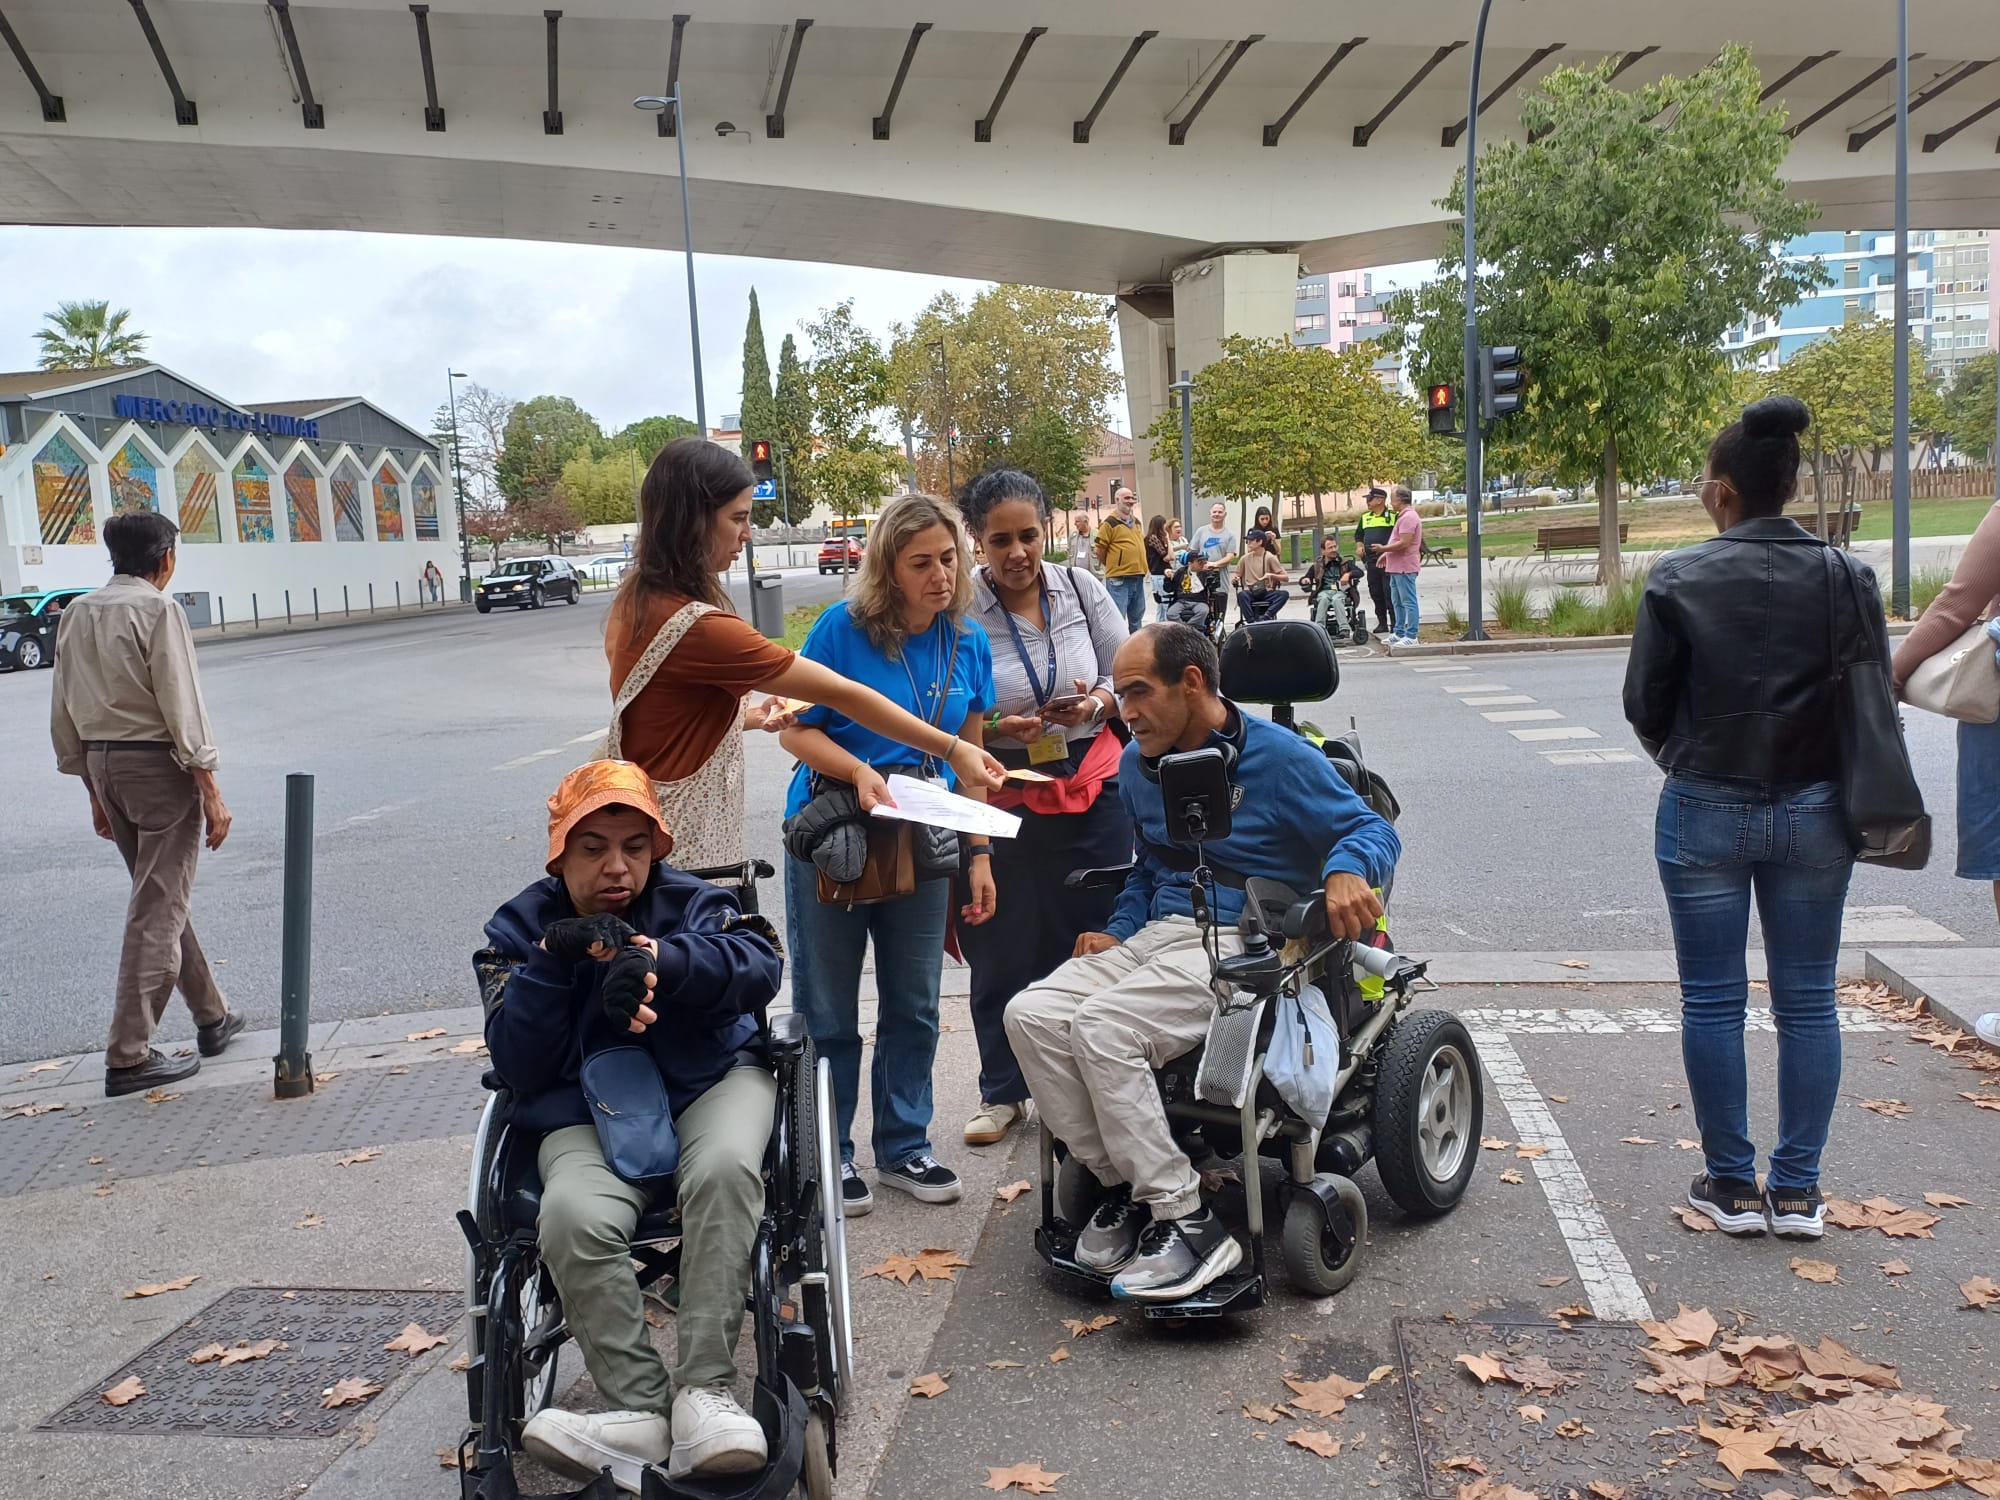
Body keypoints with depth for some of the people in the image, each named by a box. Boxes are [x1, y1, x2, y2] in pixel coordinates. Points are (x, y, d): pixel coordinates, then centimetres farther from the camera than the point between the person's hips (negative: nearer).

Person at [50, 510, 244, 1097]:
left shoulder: (77, 613, 11)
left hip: (103, 763, 8)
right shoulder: (158, 610, -11)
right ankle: (128, 1055, -3)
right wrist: (211, 794, -14)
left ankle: (212, 1017, 30)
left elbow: (65, 713, 14)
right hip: (158, 764, -8)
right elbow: (182, 708, -16)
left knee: (163, 897, 18)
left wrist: (94, 792, 20)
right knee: (157, 911, -3)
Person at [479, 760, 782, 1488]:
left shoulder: (689, 903, 4)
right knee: (573, 1217, -32)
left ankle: (704, 1389, -31)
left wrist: (656, 959, -35)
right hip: (586, 1113, 1)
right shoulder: (519, 930, 7)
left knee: (723, 1169, -35)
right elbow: (519, 1067, -3)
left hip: (708, 1082, 0)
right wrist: (552, 961, -17)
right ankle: (641, 1407, -24)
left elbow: (760, 965, -19)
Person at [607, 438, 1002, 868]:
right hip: (686, 847, -9)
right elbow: (841, 693, -22)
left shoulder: (634, 601, 2)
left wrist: (748, 717, 11)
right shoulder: (698, 626, -25)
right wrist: (951, 748, -18)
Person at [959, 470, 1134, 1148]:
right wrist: (996, 728, -23)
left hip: (1092, 792, 2)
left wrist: (1099, 700, -15)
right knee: (1003, 951, 9)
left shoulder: (1080, 589, 2)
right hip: (1000, 800, -2)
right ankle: (1002, 1092, 29)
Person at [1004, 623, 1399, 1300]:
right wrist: (1119, 932, 10)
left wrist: (1346, 871, -27)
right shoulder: (1137, 766, 16)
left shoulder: (1279, 757, -5)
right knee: (1030, 1014, -16)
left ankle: (1185, 1220, -22)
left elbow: (1371, 828, -3)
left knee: (1103, 1025, -30)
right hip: (1156, 935, 7)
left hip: (1242, 941, -7)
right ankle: (1124, 1187, -9)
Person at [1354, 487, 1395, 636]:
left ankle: (1395, 624, -2)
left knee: (1389, 594, -7)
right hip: (1371, 562, 7)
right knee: (1376, 594, 9)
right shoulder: (1365, 517, 15)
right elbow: (1358, 535, 27)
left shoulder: (1392, 516, -5)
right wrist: (1359, 547, 8)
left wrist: (1384, 548, -18)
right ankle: (1382, 623, 17)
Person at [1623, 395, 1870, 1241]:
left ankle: (1731, 1185, 16)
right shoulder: (1845, 578, -3)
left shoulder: (1679, 582, -10)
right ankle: (1797, 1190, 16)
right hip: (1815, 813, 2)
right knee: (1807, 1002, 11)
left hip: (1706, 813, -2)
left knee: (1713, 1002, 8)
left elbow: (1643, 704, -3)